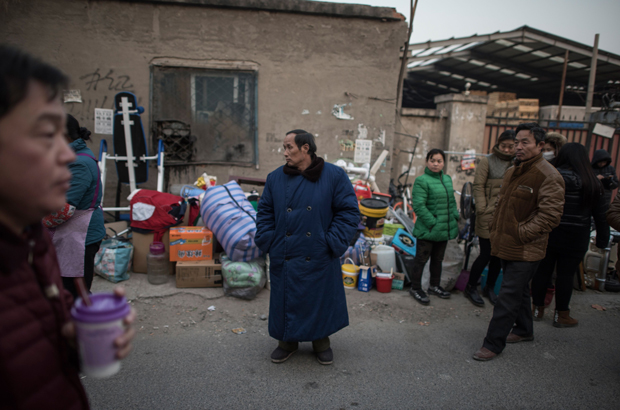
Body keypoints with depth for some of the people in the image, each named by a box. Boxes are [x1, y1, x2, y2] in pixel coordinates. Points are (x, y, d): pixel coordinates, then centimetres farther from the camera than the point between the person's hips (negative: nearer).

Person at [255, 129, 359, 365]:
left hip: (319, 259, -2)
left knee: (320, 301, 11)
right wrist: (268, 241, -1)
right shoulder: (275, 178, 4)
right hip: (284, 258, 3)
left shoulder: (333, 176, -5)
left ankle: (321, 342, 34)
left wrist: (333, 243, -12)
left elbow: (348, 211, -5)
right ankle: (287, 342, 34)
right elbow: (265, 212, 11)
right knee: (285, 301, 12)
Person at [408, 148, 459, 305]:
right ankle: (415, 288, 19)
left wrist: (455, 217, 8)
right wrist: (432, 223, -20)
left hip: (444, 230, 7)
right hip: (427, 231, -7)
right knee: (421, 259, 4)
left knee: (438, 259, 20)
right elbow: (418, 206, -20)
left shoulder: (447, 179, 9)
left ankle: (434, 285, 37)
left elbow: (452, 202, 19)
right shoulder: (422, 180, -15)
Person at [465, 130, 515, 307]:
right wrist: (482, 210, -12)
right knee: (486, 254, 0)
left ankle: (490, 288, 31)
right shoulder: (488, 161, -2)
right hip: (489, 217, -4)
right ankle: (471, 287, 19)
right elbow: (478, 186, -5)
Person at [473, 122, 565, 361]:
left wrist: (521, 234, -21)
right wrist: (496, 230, 15)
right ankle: (524, 330, 42)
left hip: (525, 251, -8)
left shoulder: (548, 176, -16)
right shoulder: (512, 172, 12)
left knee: (508, 297, -4)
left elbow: (550, 216, -21)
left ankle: (493, 344, 7)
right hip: (507, 245, 9)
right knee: (519, 291, 23)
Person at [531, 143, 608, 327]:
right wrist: (602, 239, 9)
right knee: (566, 274, 6)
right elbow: (601, 215, 1)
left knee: (542, 270, 10)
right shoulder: (592, 184, -4)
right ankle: (561, 315, 17)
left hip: (547, 234, 1)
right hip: (574, 239, -1)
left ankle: (537, 309, 22)